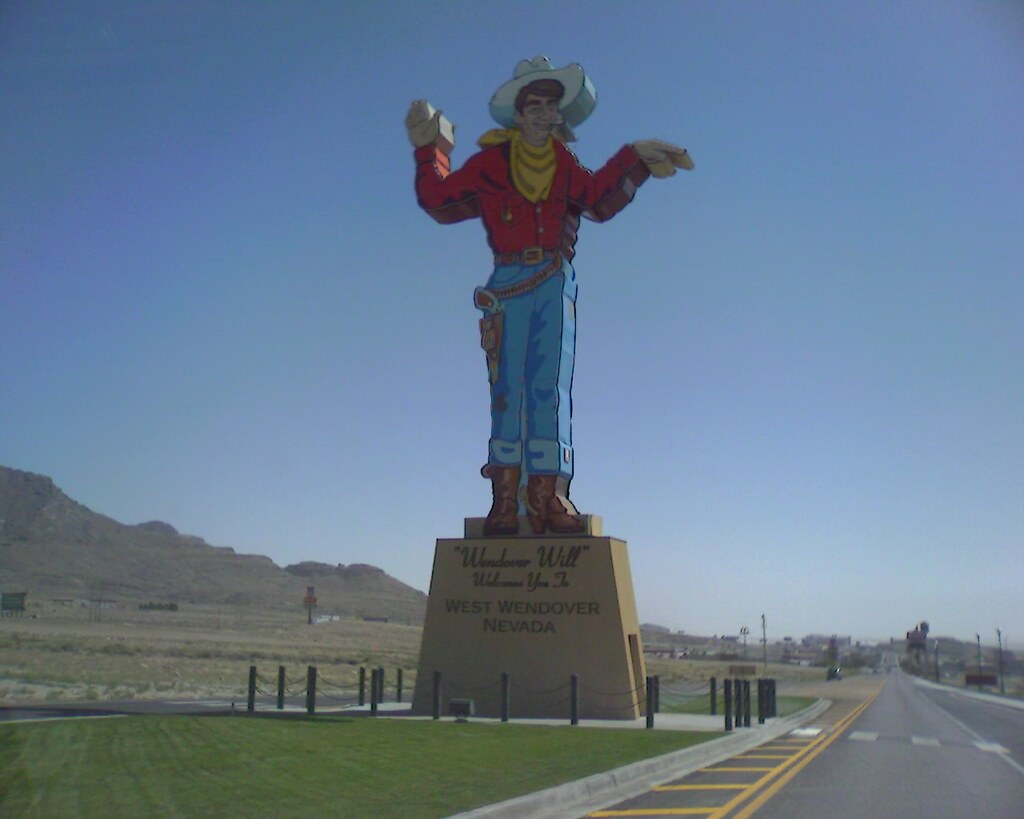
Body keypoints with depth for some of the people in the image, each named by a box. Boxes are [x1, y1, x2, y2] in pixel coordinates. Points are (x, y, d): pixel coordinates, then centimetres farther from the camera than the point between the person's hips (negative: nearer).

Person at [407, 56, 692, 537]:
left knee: (551, 386, -3)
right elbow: (439, 201, 4)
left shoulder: (564, 163, 14)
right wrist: (429, 153, -2)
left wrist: (635, 162, 12)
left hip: (556, 283, 2)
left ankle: (548, 492, -4)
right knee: (507, 387, -4)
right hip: (508, 284, -2)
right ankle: (505, 496, -3)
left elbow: (598, 202, 16)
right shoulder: (492, 160, 5)